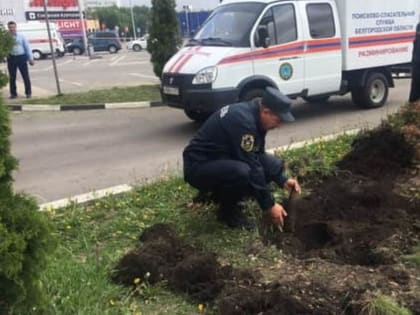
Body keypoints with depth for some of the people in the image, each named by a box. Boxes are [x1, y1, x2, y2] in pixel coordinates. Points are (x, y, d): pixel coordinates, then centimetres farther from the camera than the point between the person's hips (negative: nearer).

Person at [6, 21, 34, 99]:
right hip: (11, 58, 1)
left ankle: (28, 93, 13)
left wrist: (30, 58, 0)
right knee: (12, 77, 8)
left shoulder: (21, 36, 3)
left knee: (25, 76, 2)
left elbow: (27, 47, 3)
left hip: (21, 57, -1)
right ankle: (13, 93, 19)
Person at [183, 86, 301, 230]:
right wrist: (269, 205, -21)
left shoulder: (255, 115, -1)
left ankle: (222, 193, 11)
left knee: (274, 165, 1)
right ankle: (228, 210, -7)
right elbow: (251, 166, -28)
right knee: (243, 171, -36)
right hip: (199, 166, -9)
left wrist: (282, 180, -1)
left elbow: (258, 156, 10)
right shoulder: (242, 120, -29)